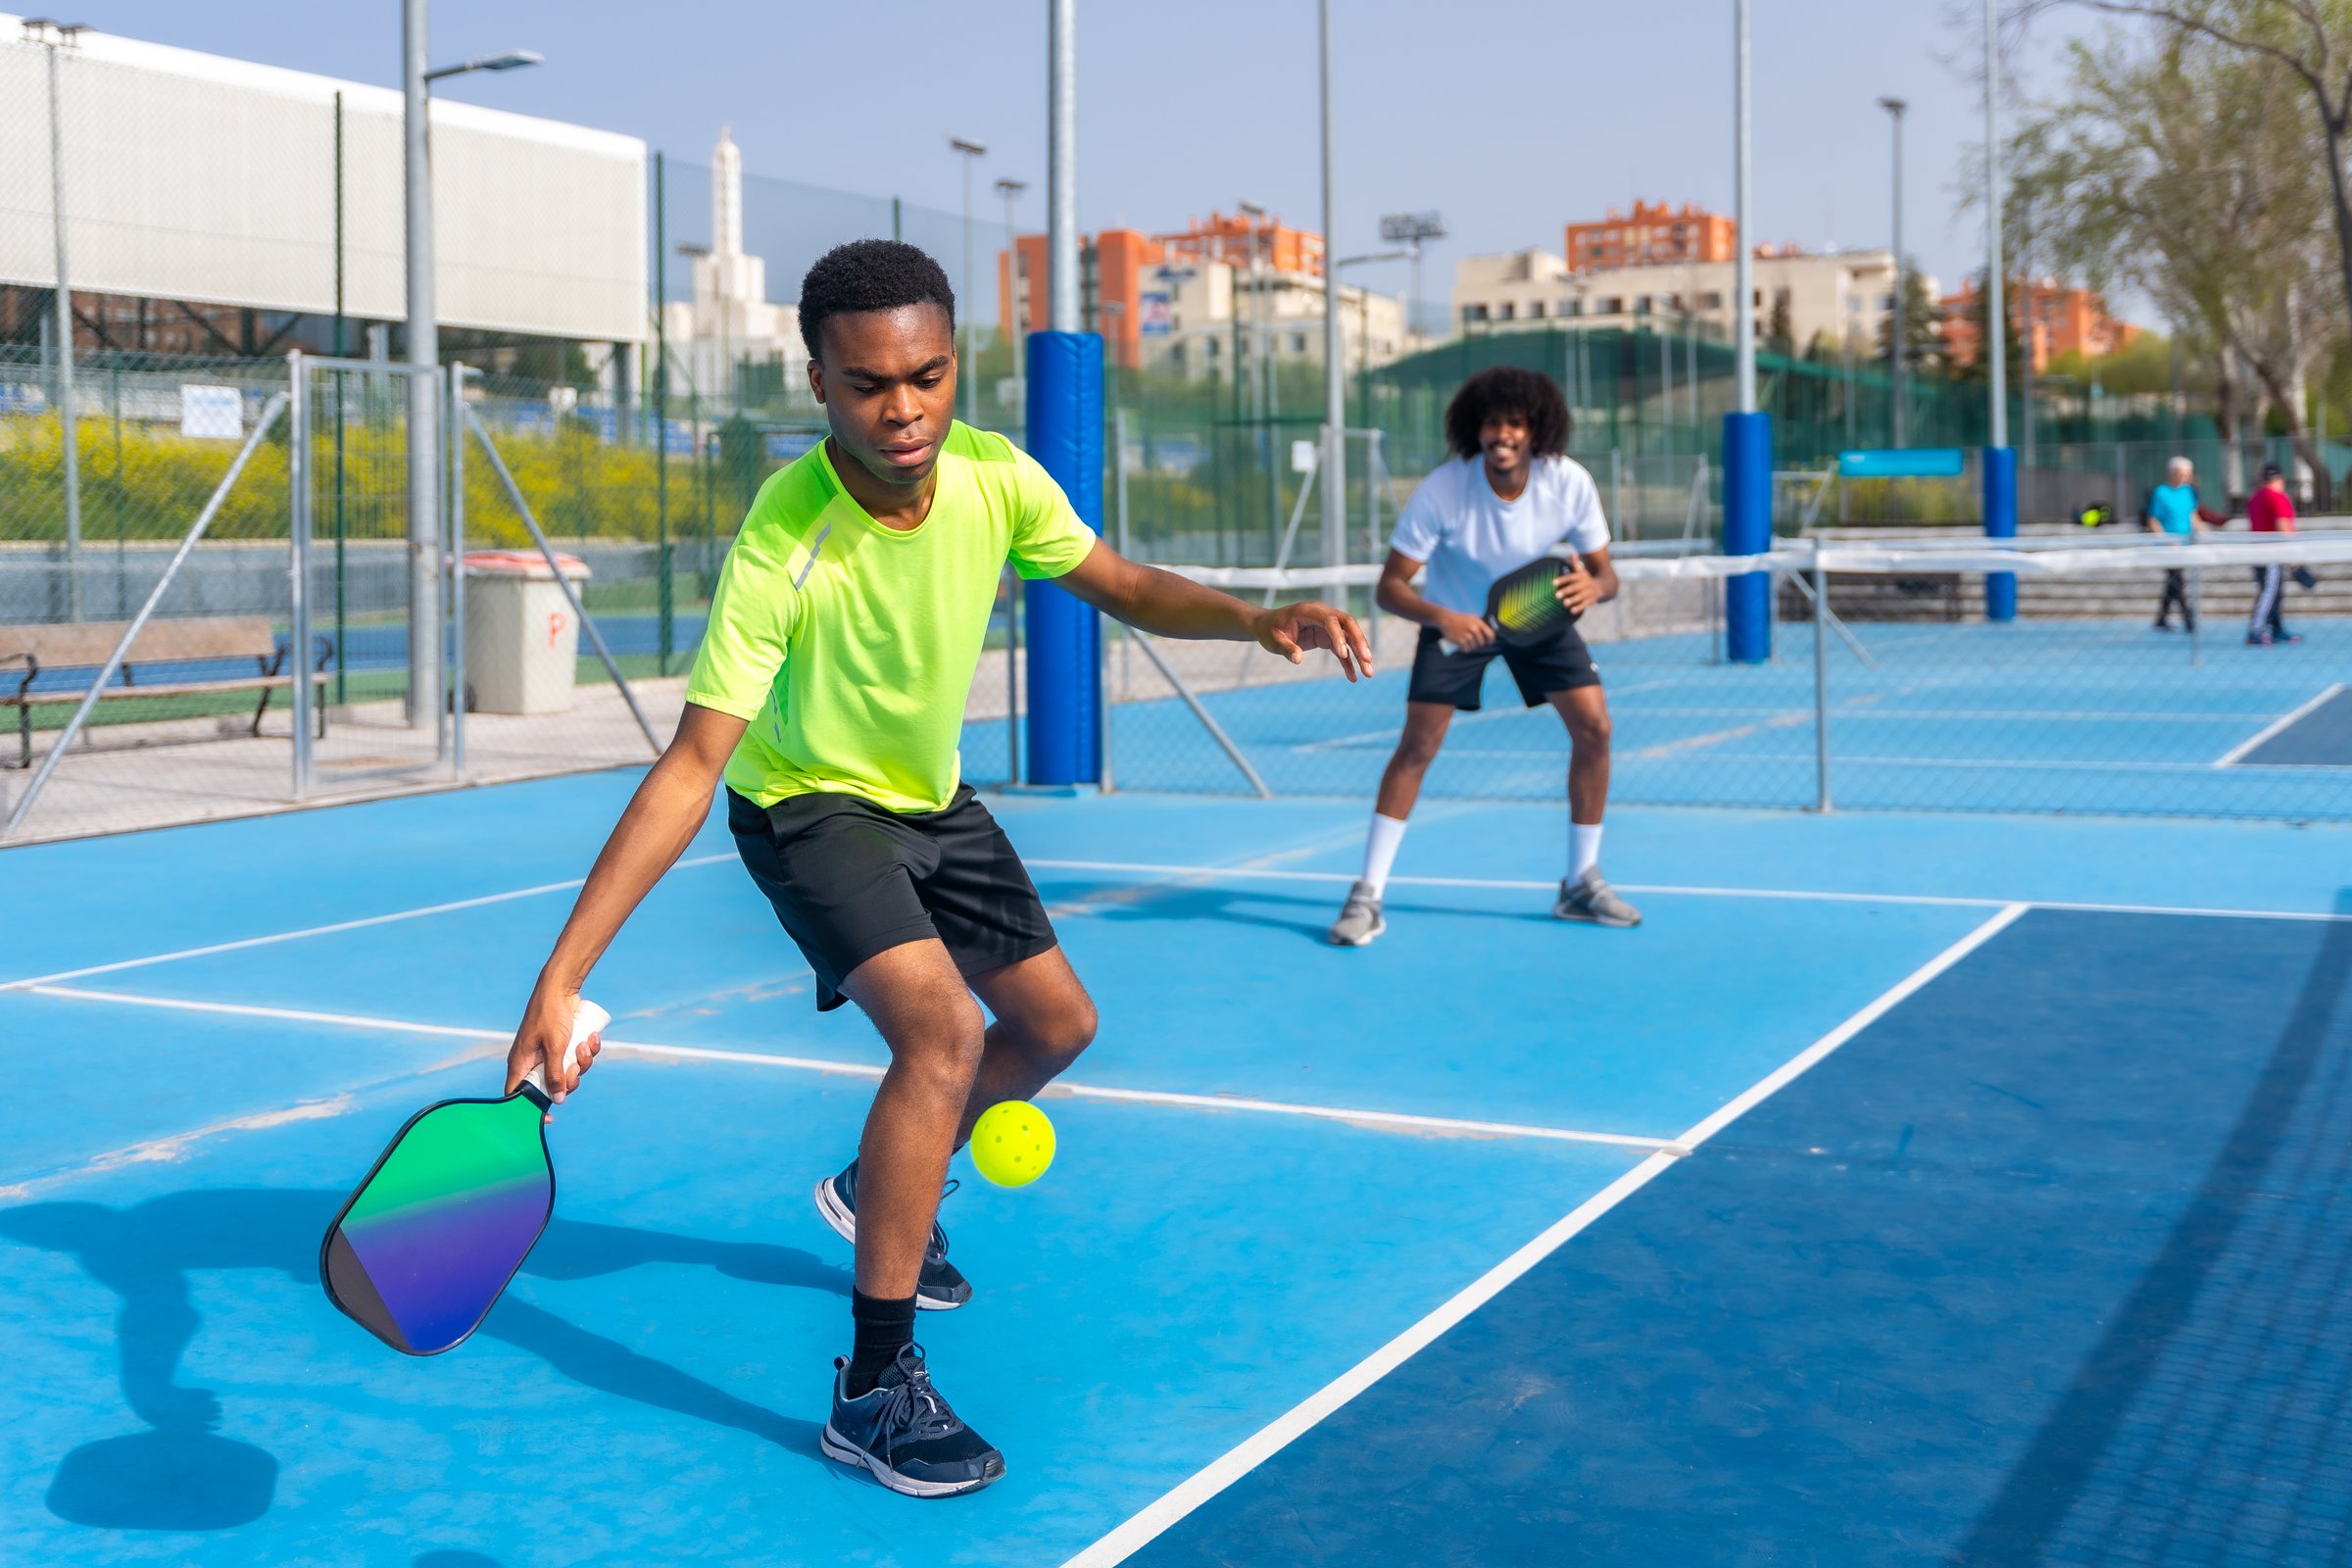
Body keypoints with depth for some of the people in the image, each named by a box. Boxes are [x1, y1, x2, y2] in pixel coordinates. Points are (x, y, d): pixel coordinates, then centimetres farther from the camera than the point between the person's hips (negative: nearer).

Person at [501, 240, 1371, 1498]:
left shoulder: (993, 476, -19)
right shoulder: (783, 546, -34)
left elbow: (1125, 587, -4)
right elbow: (691, 766, -35)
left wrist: (1258, 619, -24)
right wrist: (563, 971, -41)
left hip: (932, 797, 7)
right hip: (806, 802, -7)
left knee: (1057, 1025, 15)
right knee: (941, 1026, -28)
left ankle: (883, 1187, 42)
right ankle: (874, 1389, -17)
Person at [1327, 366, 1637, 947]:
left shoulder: (1571, 483, -24)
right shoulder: (1442, 490, -31)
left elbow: (1607, 575, -13)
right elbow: (1390, 586, -27)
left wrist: (1592, 586, -39)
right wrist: (1443, 617, -47)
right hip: (1455, 619, -3)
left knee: (1594, 727, -8)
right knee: (1417, 745, -14)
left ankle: (1581, 884, 9)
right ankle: (1367, 896, -6)